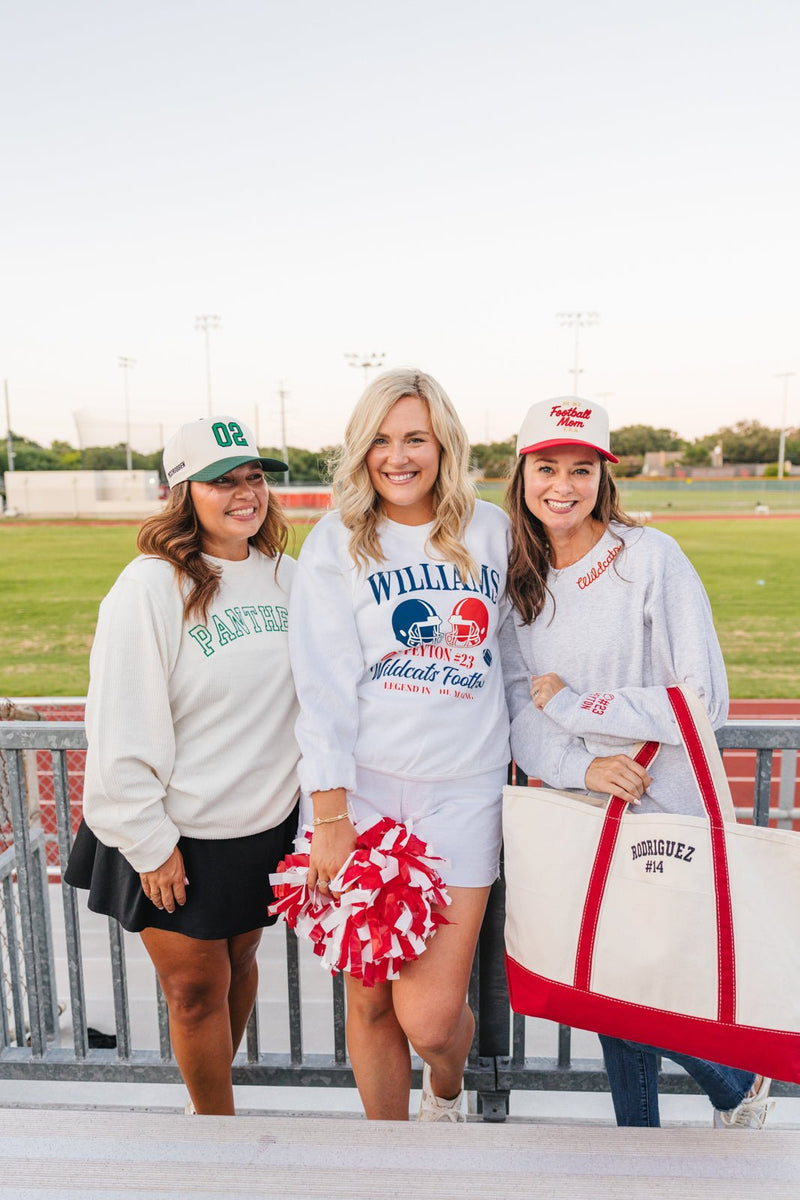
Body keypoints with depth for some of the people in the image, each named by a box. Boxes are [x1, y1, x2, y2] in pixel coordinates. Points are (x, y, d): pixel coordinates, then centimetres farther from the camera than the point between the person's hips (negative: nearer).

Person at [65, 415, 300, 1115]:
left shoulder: (284, 576, -1)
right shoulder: (150, 588, -18)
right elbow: (122, 729, -17)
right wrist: (151, 844, -13)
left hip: (266, 822, 5)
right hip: (178, 834, -5)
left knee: (240, 962, 21)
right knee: (196, 988, 11)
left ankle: (211, 1098, 48)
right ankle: (217, 1121, 38)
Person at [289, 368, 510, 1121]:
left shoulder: (491, 530, 7)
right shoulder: (336, 543, -1)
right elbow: (323, 687, -6)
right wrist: (329, 817, -9)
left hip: (462, 790, 1)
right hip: (362, 787, 0)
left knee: (430, 1015, -2)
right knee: (368, 1001, 9)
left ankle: (446, 1092, 36)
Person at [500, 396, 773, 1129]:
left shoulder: (650, 556, -12)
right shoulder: (519, 580, 3)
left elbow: (705, 701, -16)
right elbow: (519, 712, -1)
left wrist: (572, 703, -15)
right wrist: (583, 767, -19)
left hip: (667, 817, -4)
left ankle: (738, 1084, 36)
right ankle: (639, 1133, 42)